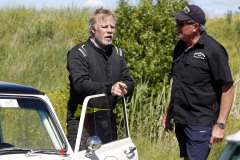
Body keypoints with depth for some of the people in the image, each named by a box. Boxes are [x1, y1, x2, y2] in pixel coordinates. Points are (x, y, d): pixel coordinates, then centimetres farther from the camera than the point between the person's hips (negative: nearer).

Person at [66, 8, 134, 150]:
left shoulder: (117, 53, 16)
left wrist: (123, 88, -15)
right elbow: (80, 84, -20)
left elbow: (130, 82, 10)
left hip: (108, 120, 6)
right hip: (83, 120, -6)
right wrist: (109, 88, -32)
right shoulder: (79, 53, -6)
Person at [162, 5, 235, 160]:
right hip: (180, 120, 8)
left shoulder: (213, 50, -13)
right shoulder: (180, 47, 11)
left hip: (200, 124, -8)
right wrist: (169, 112, 22)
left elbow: (228, 89, -13)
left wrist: (220, 125, -17)